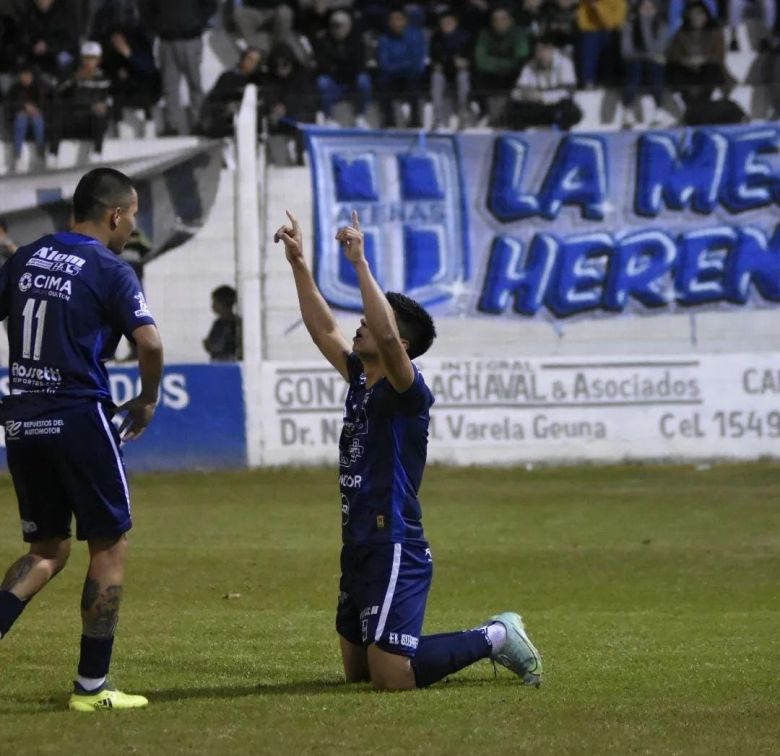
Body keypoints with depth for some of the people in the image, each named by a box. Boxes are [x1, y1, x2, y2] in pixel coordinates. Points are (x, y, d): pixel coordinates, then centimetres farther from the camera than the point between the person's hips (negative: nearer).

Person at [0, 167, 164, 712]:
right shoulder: (110, 271, -8)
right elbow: (149, 342, -19)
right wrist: (147, 402, -2)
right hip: (80, 417, -6)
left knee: (48, 549, 18)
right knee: (111, 545, 7)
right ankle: (92, 686, 6)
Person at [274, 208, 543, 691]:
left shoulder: (407, 390, -11)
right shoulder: (361, 381, 13)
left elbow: (385, 334, -29)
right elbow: (323, 329, 21)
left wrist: (360, 263, -28)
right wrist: (298, 264, 17)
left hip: (394, 546, -9)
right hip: (361, 544, 9)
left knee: (392, 676, -17)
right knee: (357, 670, 14)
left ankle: (496, 638, 3)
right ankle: (493, 636, 23)